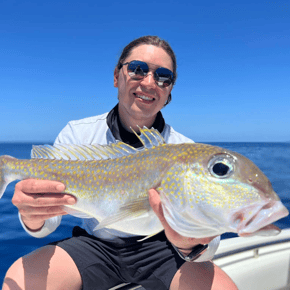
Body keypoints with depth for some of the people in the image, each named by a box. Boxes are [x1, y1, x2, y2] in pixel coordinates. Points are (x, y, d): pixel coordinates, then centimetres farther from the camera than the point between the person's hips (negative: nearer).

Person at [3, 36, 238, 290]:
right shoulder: (78, 135, -7)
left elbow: (208, 238, -17)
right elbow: (47, 223, -8)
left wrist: (191, 246, -41)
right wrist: (32, 216, -33)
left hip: (157, 247, -1)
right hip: (96, 244, 2)